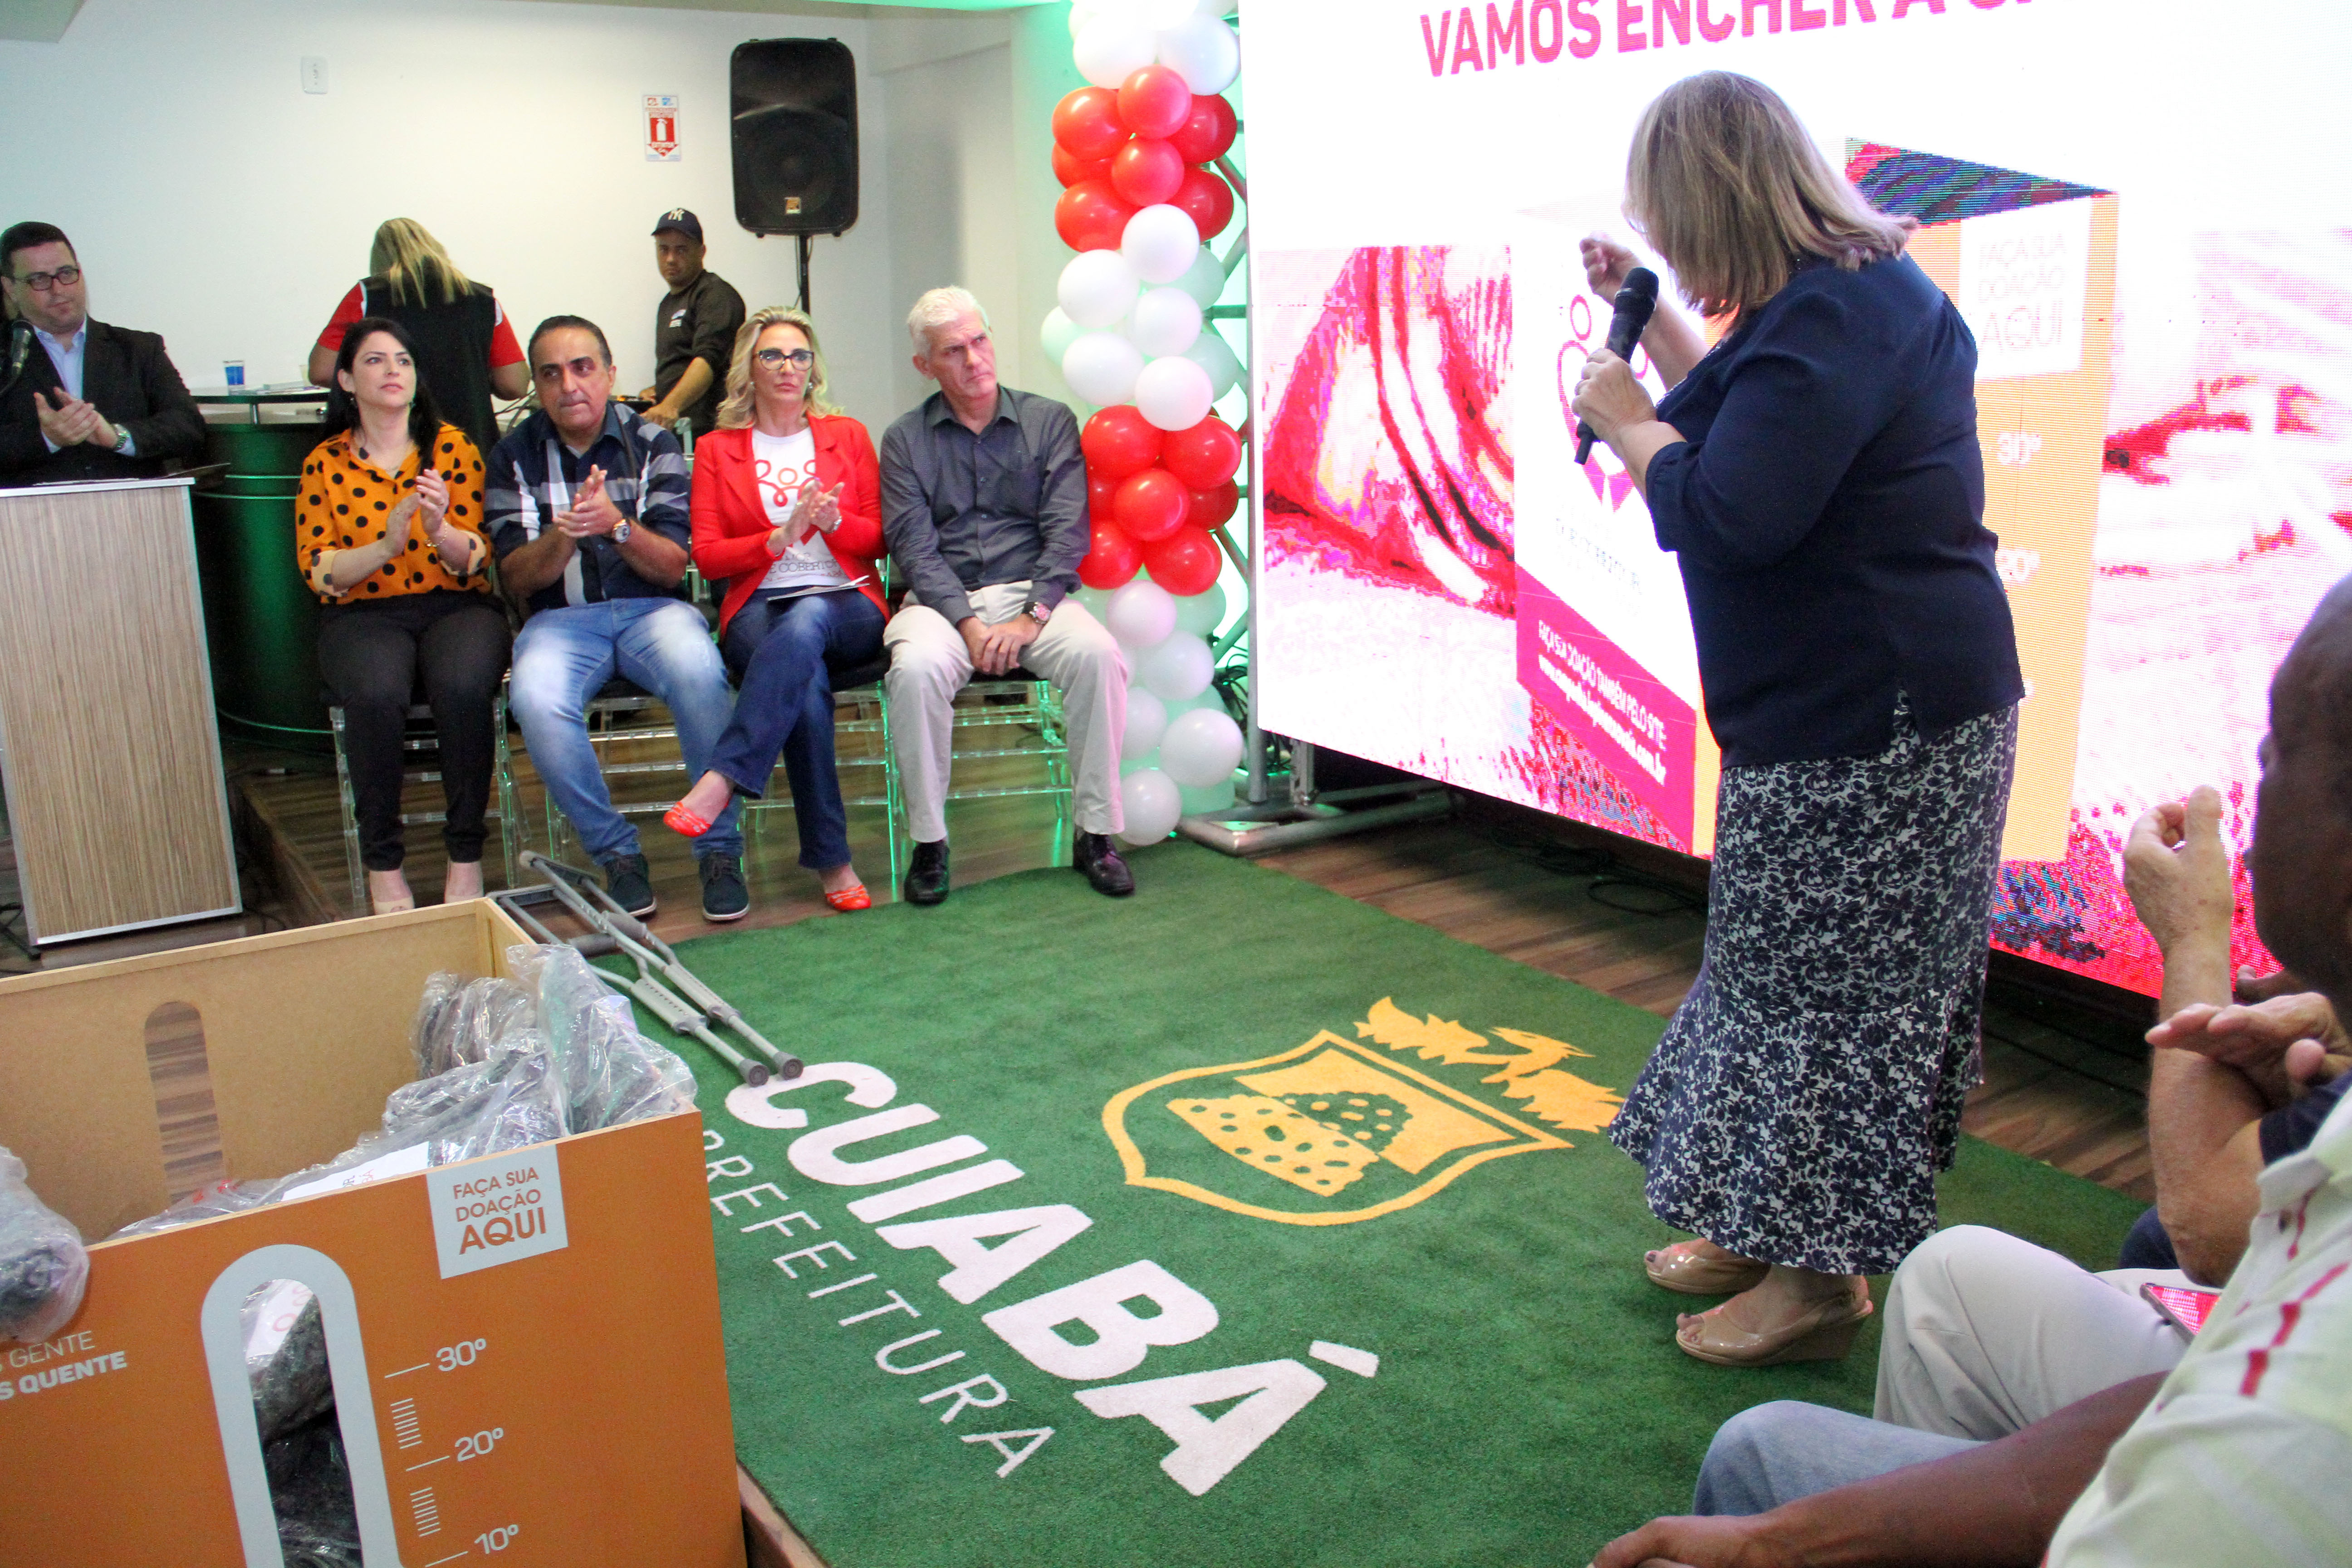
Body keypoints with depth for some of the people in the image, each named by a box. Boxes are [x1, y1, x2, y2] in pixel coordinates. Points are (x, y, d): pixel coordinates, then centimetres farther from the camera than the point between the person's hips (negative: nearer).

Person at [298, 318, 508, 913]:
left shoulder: (453, 447, 8)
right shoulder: (325, 465, 9)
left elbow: (478, 561, 2)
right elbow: (318, 571, 0)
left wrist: (441, 530, -21)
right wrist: (386, 544, -18)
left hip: (455, 606, 0)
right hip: (364, 615, 0)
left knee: (463, 688, -34)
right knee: (376, 695, -34)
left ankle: (466, 857, -20)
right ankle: (382, 866, -19)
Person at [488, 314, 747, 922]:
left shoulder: (652, 443, 5)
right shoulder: (514, 456, 7)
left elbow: (672, 568, -1)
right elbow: (518, 580, 1)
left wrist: (617, 524, -22)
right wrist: (563, 534, -21)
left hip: (651, 607, 0)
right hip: (562, 617, 1)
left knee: (699, 671, -35)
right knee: (535, 698, -33)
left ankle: (719, 849, -19)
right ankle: (616, 854, -15)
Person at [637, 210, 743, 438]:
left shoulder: (716, 295, -5)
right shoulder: (668, 303, 26)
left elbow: (709, 359, -20)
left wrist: (671, 406, -33)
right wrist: (656, 391, 13)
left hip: (704, 430, -8)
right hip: (671, 429, 8)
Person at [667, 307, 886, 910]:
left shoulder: (848, 436, 16)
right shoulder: (716, 448, 13)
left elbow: (878, 541, 11)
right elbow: (707, 555, 4)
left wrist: (835, 521, -11)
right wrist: (781, 536, -12)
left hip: (847, 605, 1)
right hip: (758, 610, 0)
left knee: (805, 623, -39)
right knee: (806, 682, -35)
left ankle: (723, 778, -45)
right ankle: (831, 860, -33)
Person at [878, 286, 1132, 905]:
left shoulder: (1049, 422, 10)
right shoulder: (905, 439, 9)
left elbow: (1067, 529, 0)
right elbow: (914, 546, -2)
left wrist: (1032, 616, -15)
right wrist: (968, 623, -17)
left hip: (1034, 592, 0)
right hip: (944, 599, 0)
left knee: (1099, 655, -31)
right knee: (915, 668, -34)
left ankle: (1096, 833, -19)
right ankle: (929, 842, -18)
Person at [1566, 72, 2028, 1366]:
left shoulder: (1835, 318, -19)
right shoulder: (1840, 296, 15)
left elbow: (1730, 512, -27)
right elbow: (1742, 425, 28)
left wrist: (1625, 422, -10)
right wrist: (1646, 314, 27)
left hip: (1877, 726, -11)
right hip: (1831, 710, 11)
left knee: (1834, 990, -1)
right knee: (1787, 971, 17)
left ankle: (1822, 1279, 14)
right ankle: (1767, 1228, 31)